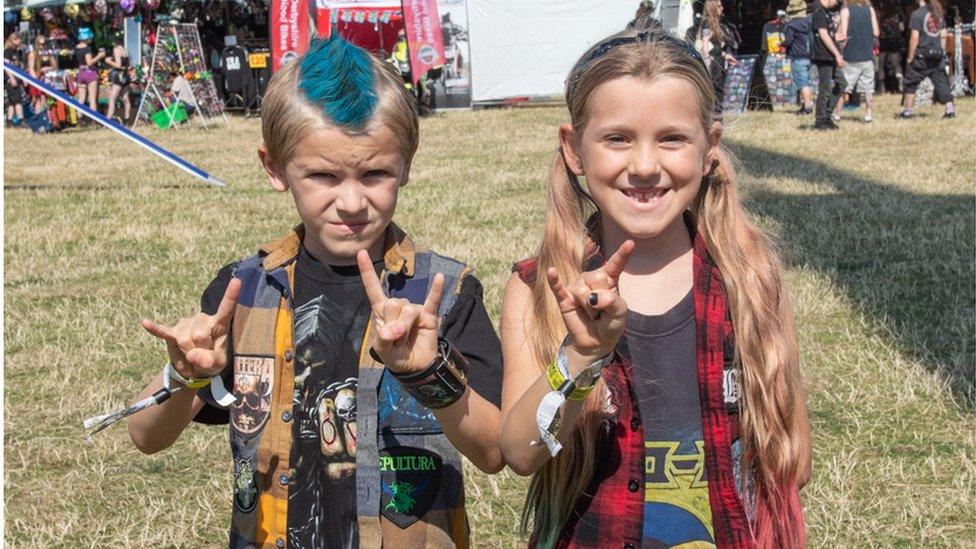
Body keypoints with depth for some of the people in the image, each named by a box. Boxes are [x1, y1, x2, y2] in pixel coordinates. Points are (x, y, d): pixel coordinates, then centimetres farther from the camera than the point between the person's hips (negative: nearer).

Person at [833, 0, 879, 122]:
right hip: (867, 55, 2)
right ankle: (869, 115, 5)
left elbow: (843, 34, -10)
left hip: (850, 56, -2)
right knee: (868, 88, 8)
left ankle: (837, 114, 7)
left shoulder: (846, 10, -6)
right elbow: (876, 33, 1)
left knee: (844, 88, 6)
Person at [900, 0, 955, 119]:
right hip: (937, 55, 5)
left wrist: (910, 57, -7)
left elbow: (915, 38, -13)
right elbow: (943, 35, 10)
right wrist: (942, 51, 18)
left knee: (911, 83, 8)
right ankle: (950, 109, 1)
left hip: (921, 56, -5)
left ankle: (908, 111, 11)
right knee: (941, 83, 7)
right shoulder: (939, 13, 7)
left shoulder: (917, 14, -11)